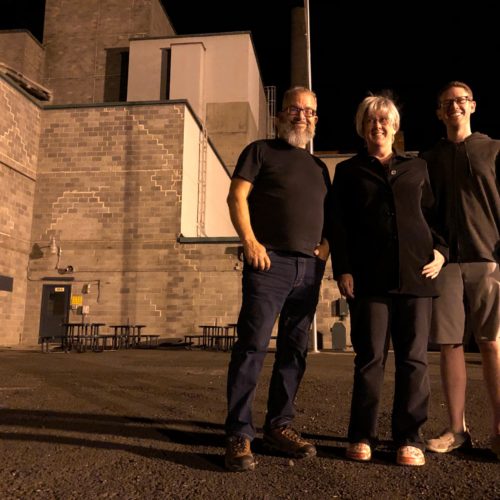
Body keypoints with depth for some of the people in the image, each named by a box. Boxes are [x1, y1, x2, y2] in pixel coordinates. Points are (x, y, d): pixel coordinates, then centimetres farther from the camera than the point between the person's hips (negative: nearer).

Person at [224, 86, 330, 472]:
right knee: (253, 345, -11)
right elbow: (237, 197, -2)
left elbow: (327, 213, 26)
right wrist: (250, 242, -15)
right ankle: (239, 435, -4)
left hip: (309, 267, 6)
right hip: (270, 262, -6)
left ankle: (279, 426, 19)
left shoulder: (319, 166, 24)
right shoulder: (261, 151, 8)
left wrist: (327, 244, 5)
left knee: (295, 350, 8)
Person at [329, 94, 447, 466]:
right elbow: (338, 225, 6)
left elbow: (433, 213, 19)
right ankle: (361, 436, 10)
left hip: (415, 274, 2)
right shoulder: (348, 171, 13)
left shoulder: (417, 167, 19)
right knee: (370, 357, -1)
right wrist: (342, 269, -4)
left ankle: (410, 438, 11)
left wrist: (440, 250, 2)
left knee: (414, 358, 1)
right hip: (369, 277, -2)